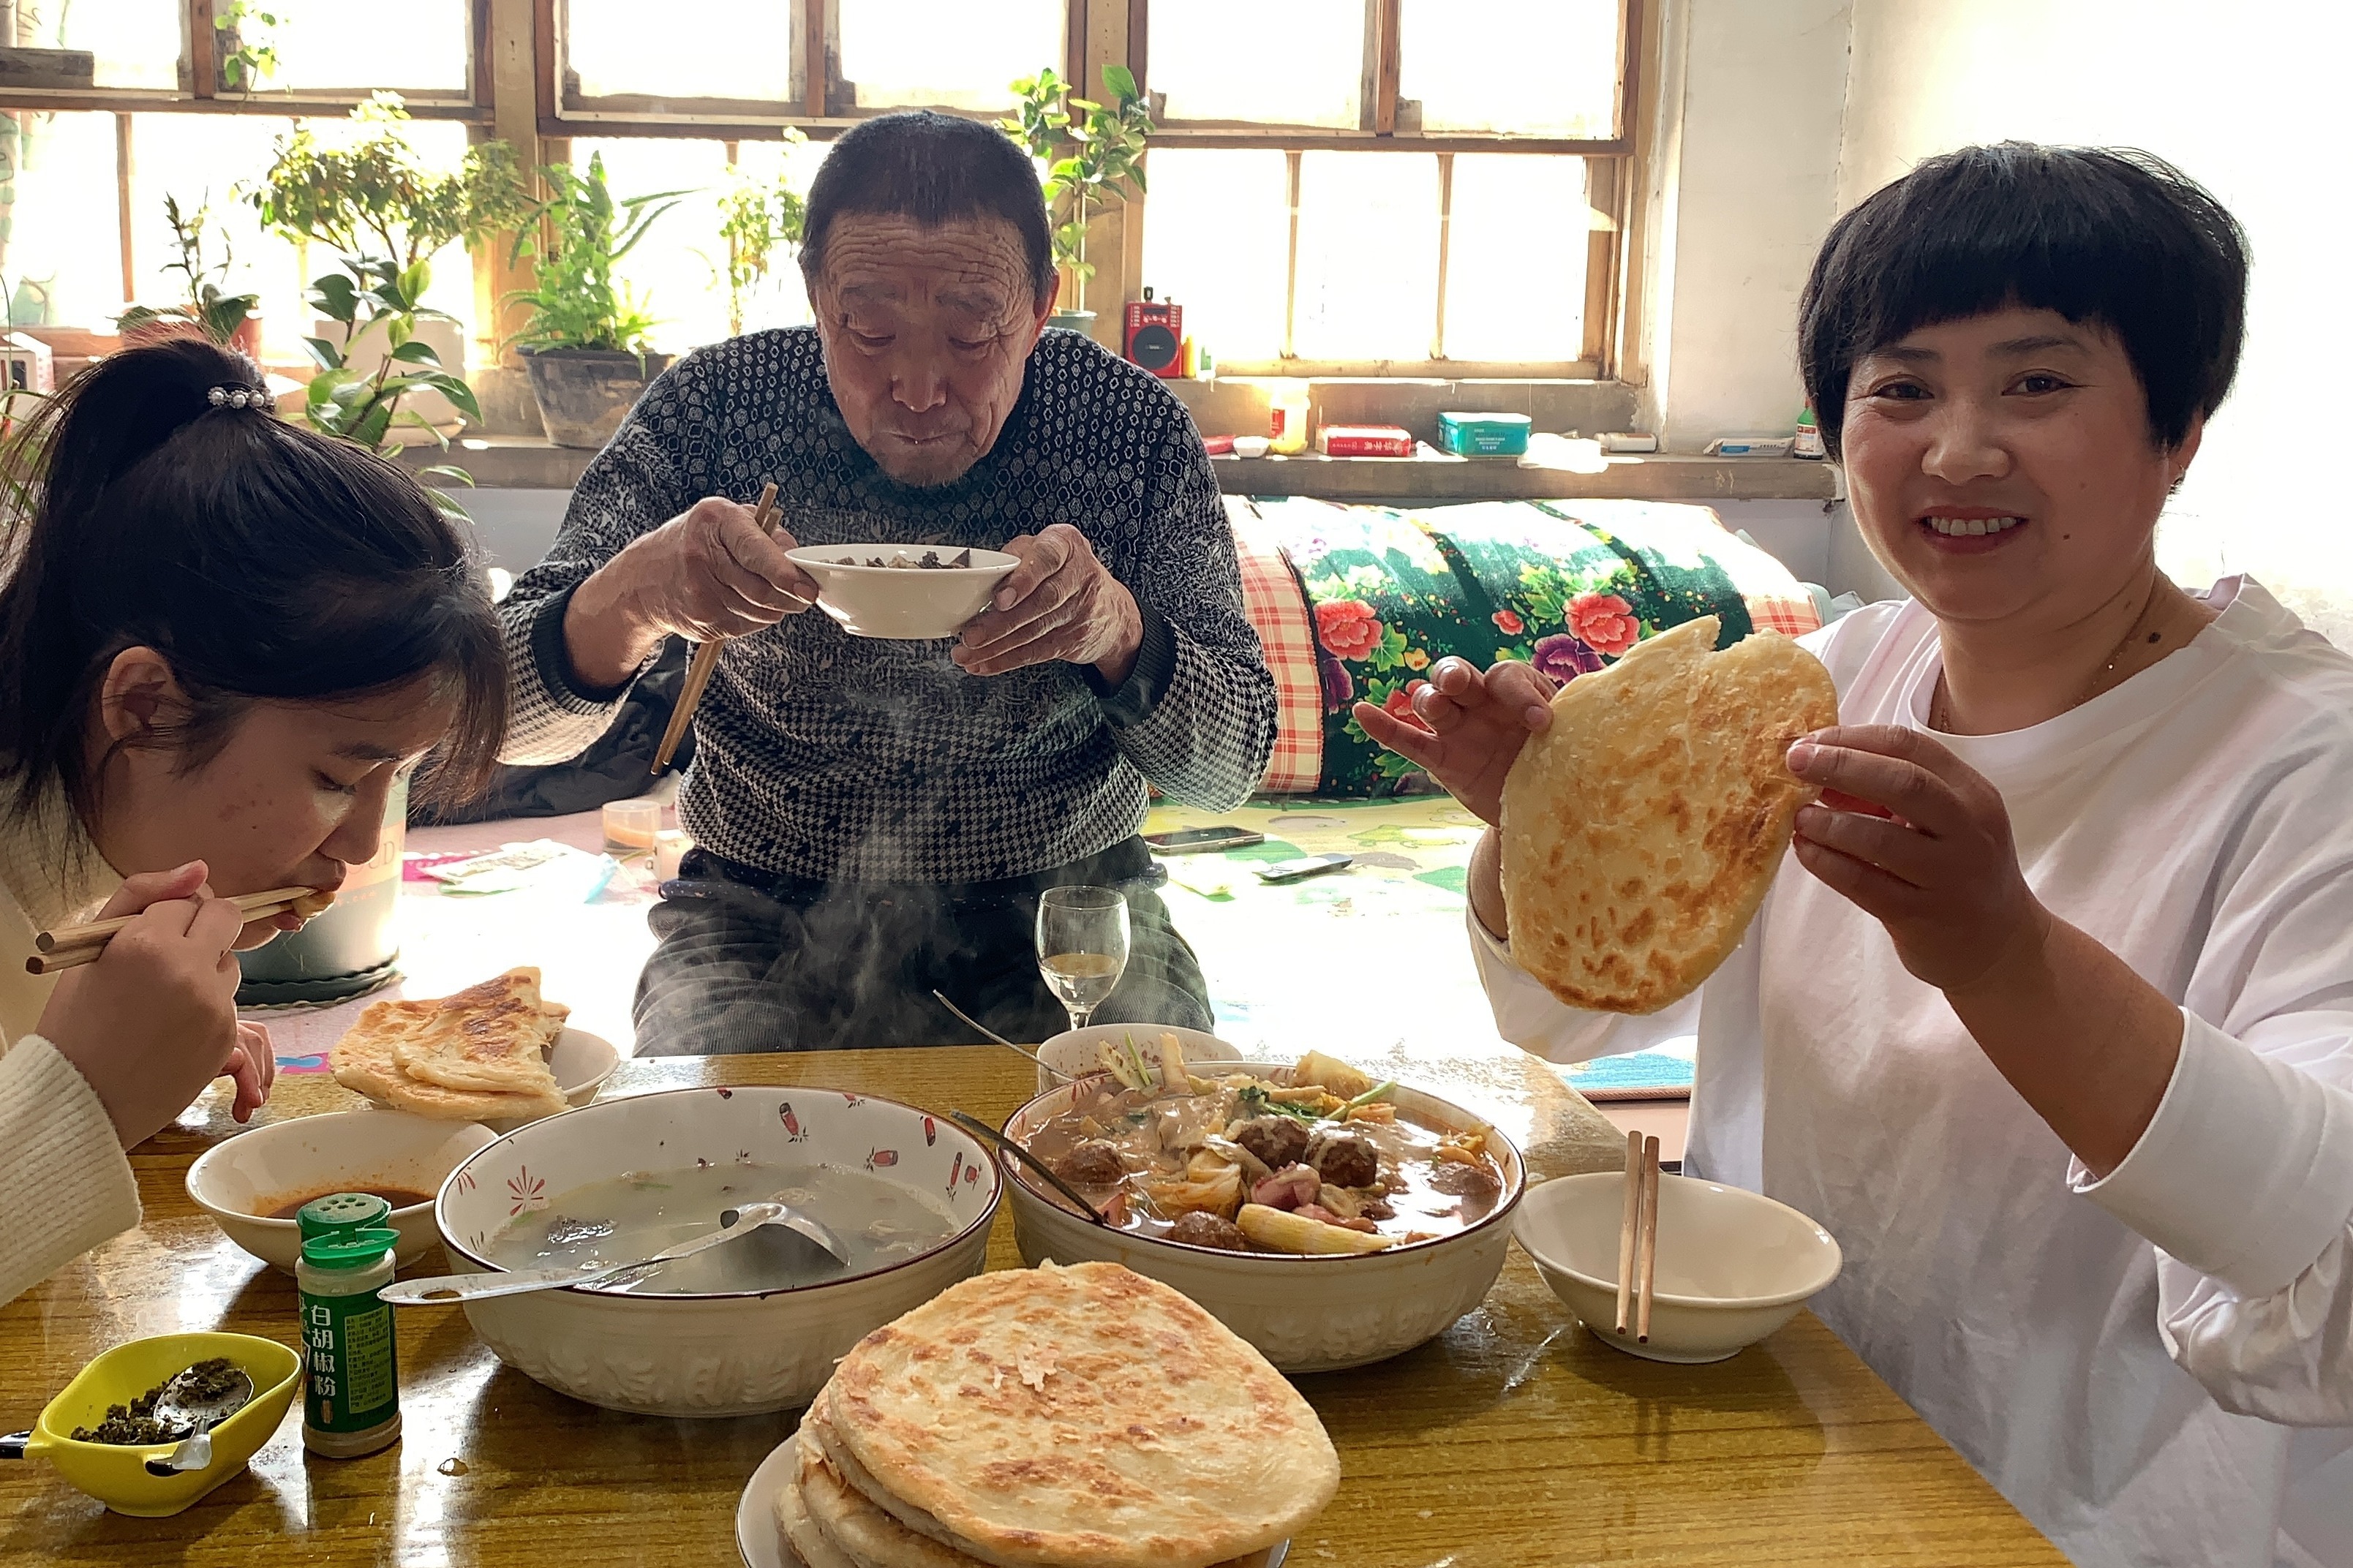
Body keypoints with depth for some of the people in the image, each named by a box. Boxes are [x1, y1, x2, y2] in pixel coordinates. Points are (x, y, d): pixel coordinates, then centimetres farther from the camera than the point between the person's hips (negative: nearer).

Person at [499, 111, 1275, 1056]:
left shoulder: (1135, 429, -9)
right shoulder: (715, 405, -10)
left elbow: (1231, 770, -9)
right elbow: (506, 719, -12)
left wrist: (1121, 630, -31)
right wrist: (631, 599, -35)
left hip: (1060, 906, 1)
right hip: (768, 913, 0)